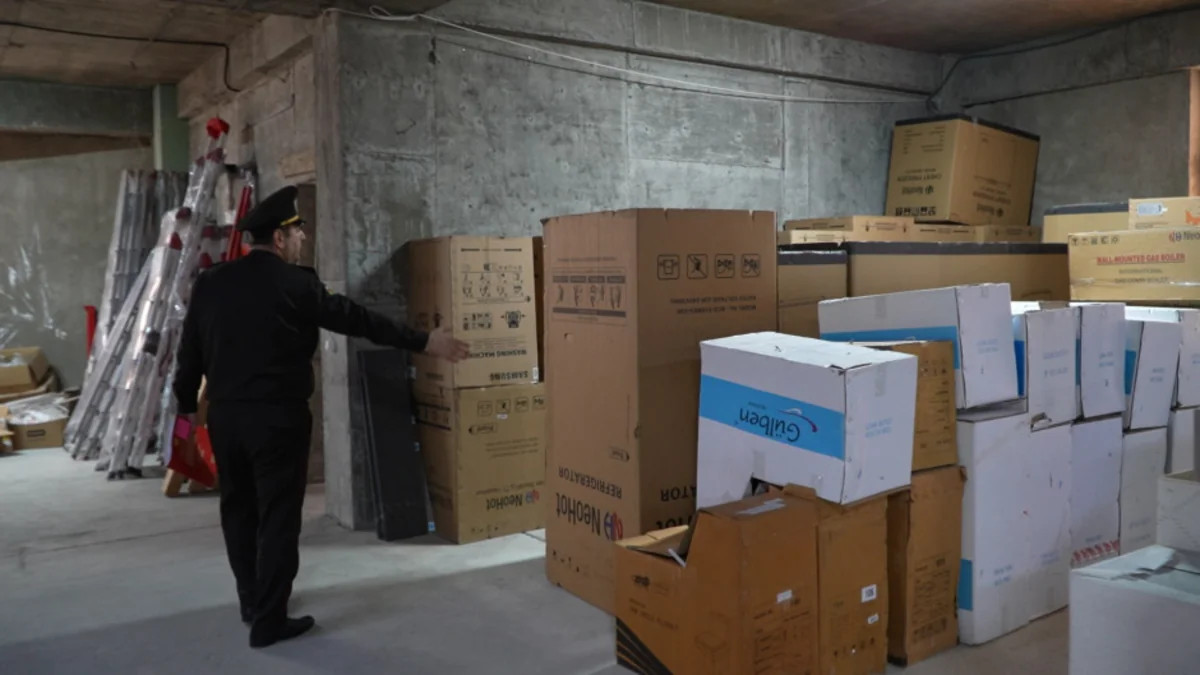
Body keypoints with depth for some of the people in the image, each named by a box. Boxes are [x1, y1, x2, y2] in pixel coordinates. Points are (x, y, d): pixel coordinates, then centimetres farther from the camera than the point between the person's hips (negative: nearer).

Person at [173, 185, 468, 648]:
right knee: (277, 517, 3)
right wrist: (423, 342, -1)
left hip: (225, 415, 6)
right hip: (278, 418, -6)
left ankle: (251, 601, 34)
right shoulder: (295, 284, -11)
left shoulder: (209, 283, 4)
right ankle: (268, 621, 9)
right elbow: (358, 320, -8)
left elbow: (190, 350, 10)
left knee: (239, 510, 20)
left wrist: (187, 404, 24)